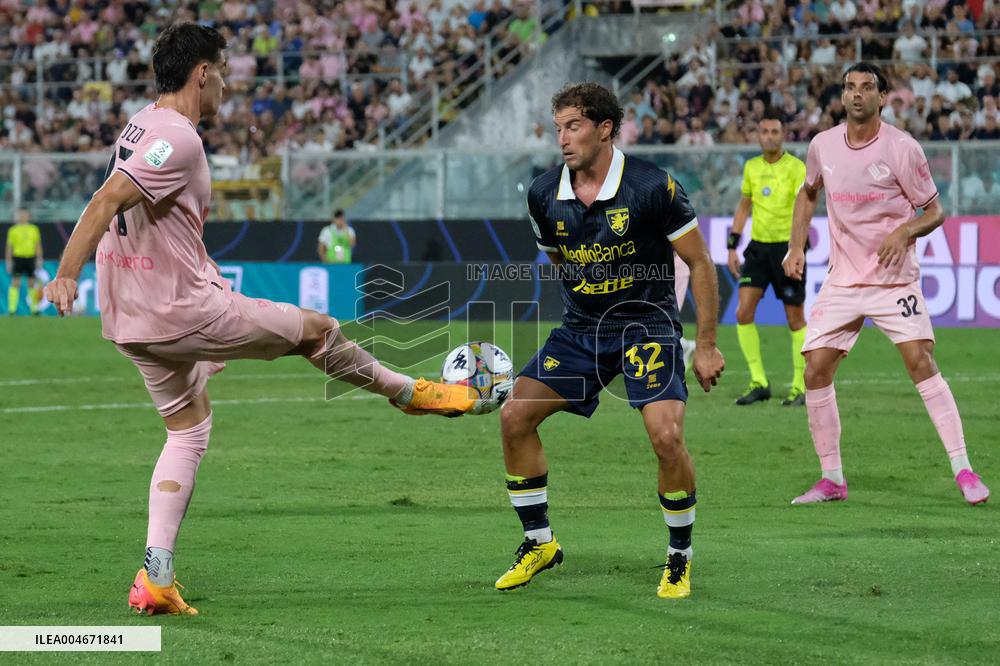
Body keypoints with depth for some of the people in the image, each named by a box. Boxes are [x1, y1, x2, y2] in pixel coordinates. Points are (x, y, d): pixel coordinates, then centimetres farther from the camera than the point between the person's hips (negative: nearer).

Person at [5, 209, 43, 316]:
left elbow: (38, 246, 12)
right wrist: (9, 262, -1)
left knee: (32, 283, 6)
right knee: (15, 283, -9)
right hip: (18, 258, -3)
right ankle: (12, 309, -9)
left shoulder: (34, 229, 10)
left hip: (31, 258, 3)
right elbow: (9, 247, 4)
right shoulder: (13, 230, 4)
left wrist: (39, 259, 3)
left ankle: (34, 308, 13)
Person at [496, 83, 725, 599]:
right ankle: (539, 542, 11)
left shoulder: (652, 187, -17)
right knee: (515, 415, -6)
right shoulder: (544, 195, -3)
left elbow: (700, 262, -9)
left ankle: (680, 557, -1)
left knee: (666, 435, -23)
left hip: (647, 324, -5)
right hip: (580, 327, 5)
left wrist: (706, 345, -9)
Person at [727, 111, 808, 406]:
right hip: (758, 247, 5)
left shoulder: (795, 167, -8)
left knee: (795, 318, 1)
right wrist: (732, 247, 15)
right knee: (743, 312, -7)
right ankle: (759, 384, 1)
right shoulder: (751, 167, 10)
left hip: (787, 246, -5)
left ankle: (800, 387, 11)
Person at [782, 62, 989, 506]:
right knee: (815, 372, -3)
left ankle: (963, 470, -13)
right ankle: (832, 480, 10)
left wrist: (905, 231, -23)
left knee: (921, 362, -18)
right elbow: (808, 193, 23)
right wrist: (796, 247, 12)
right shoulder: (822, 146, 2)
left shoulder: (902, 148, -10)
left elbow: (934, 211, -3)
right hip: (842, 281, 4)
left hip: (895, 279, -4)